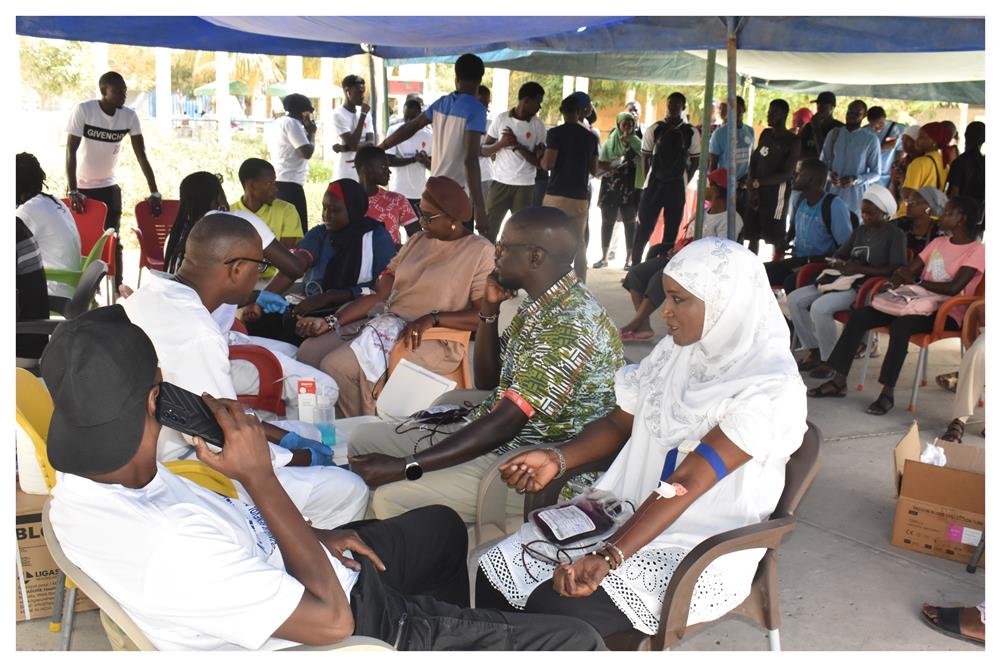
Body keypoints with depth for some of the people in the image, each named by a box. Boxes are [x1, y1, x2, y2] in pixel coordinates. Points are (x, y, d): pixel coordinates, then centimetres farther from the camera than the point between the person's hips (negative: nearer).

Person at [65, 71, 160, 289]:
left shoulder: (129, 116, -9)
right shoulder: (83, 110, -18)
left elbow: (141, 155, -6)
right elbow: (70, 150, -20)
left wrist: (154, 192, -10)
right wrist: (73, 191, -27)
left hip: (109, 187, 2)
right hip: (82, 186, -2)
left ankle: (118, 288, 4)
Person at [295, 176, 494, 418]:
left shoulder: (481, 252, -6)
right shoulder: (417, 241, 15)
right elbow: (380, 294, 10)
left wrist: (432, 318, -24)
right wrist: (331, 322, -1)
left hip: (432, 340, -7)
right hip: (385, 322, 7)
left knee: (337, 366, -22)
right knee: (310, 350, -10)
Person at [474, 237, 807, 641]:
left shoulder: (770, 386, -18)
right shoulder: (677, 350, 4)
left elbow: (688, 482, -26)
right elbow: (620, 423, 11)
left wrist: (608, 557, -34)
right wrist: (556, 460, -7)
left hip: (702, 551, -6)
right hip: (629, 515, 7)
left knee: (556, 609, -26)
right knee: (496, 572, -9)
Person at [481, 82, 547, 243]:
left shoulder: (538, 126, 1)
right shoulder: (501, 118, 2)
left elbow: (539, 162, -2)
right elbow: (484, 150, 4)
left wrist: (517, 145, -14)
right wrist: (501, 143, -15)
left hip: (524, 187, 0)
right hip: (500, 183, 0)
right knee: (488, 228, 0)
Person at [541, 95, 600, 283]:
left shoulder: (555, 133, -5)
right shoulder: (590, 137, 8)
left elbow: (547, 164, -13)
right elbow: (594, 170, 12)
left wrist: (542, 159, 9)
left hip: (557, 195, -3)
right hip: (580, 197, 3)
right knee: (579, 242, 9)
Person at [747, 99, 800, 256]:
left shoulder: (792, 142, -8)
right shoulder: (765, 134, 12)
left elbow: (787, 174, -14)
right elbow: (754, 160, 11)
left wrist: (757, 182, -16)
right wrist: (753, 188, -4)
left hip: (777, 191, -7)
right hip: (758, 190, 7)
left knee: (776, 235, -5)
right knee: (752, 233, 10)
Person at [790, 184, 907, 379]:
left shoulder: (895, 235, -3)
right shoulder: (860, 230, 19)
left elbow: (897, 270, -16)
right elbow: (839, 255, 26)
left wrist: (860, 269, -21)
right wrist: (837, 264, 0)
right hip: (843, 281, 8)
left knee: (820, 307, -31)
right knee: (795, 299, -8)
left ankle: (829, 360, -14)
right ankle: (814, 351, 3)